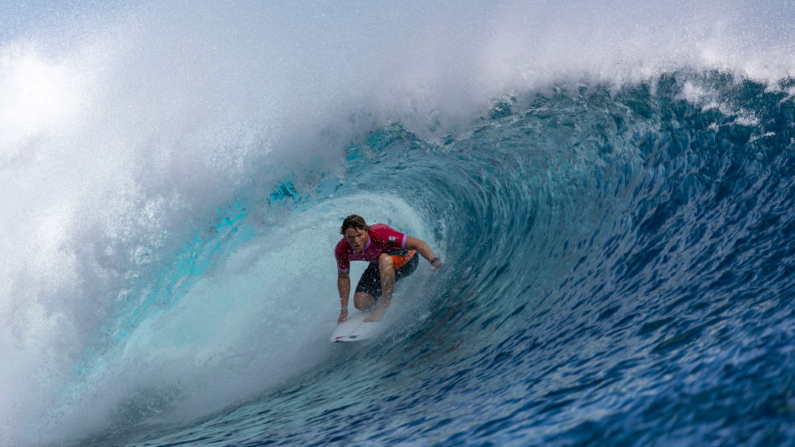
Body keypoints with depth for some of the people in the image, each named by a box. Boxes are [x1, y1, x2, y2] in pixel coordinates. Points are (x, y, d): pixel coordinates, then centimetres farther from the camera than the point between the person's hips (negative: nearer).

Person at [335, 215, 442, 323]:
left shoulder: (380, 233, -36)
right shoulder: (342, 250, -22)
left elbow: (418, 243, -35)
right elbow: (343, 277, -4)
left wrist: (433, 260, -53)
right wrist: (344, 310, -2)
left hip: (406, 258, -5)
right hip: (378, 266, 5)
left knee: (384, 259, -40)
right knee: (361, 303, -10)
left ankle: (384, 305, -24)